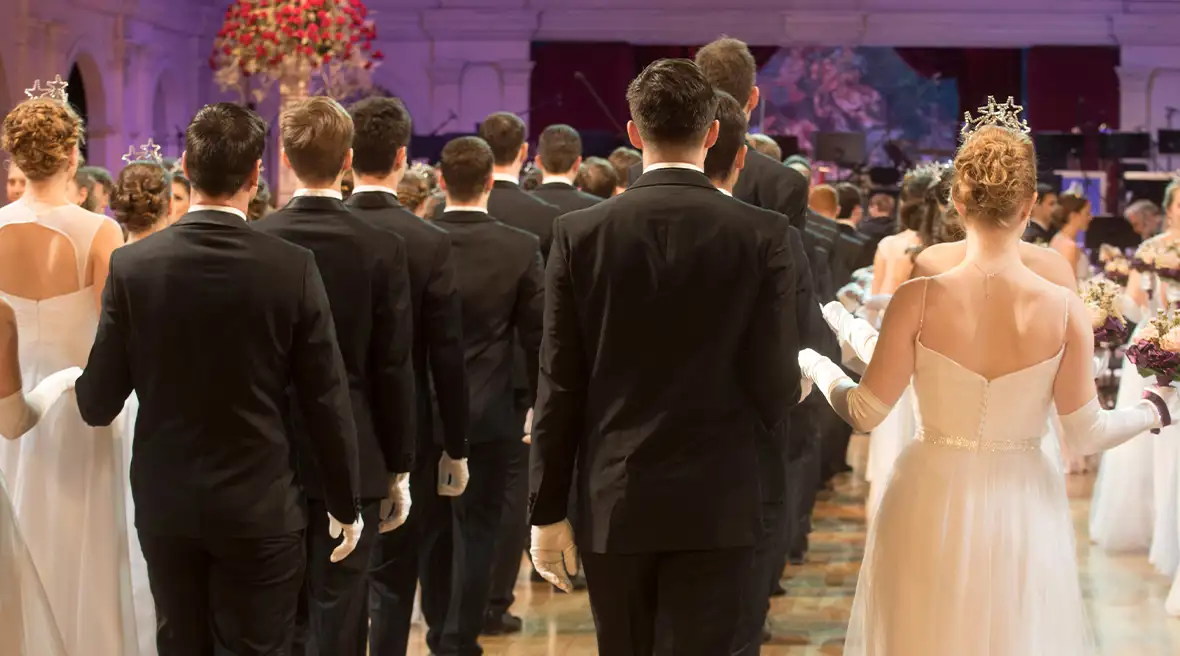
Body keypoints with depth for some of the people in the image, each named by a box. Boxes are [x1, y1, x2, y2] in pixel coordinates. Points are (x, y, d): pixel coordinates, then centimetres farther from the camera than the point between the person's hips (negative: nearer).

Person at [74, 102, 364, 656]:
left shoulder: (131, 266, -9)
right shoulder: (293, 269, -12)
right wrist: (345, 505, 5)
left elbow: (98, 405, -5)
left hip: (165, 505, 2)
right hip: (259, 507, -2)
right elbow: (326, 402, -8)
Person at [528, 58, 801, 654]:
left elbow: (559, 387, -3)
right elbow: (775, 384, -6)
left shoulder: (579, 233, -4)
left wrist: (548, 512, 4)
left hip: (612, 504, 2)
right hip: (717, 505, -1)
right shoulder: (761, 237, -6)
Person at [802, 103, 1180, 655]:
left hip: (933, 509, -1)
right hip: (1023, 512, 1)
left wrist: (815, 365, 11)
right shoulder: (1065, 310, -14)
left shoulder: (919, 299, -16)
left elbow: (865, 413, -9)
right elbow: (1086, 433, -6)